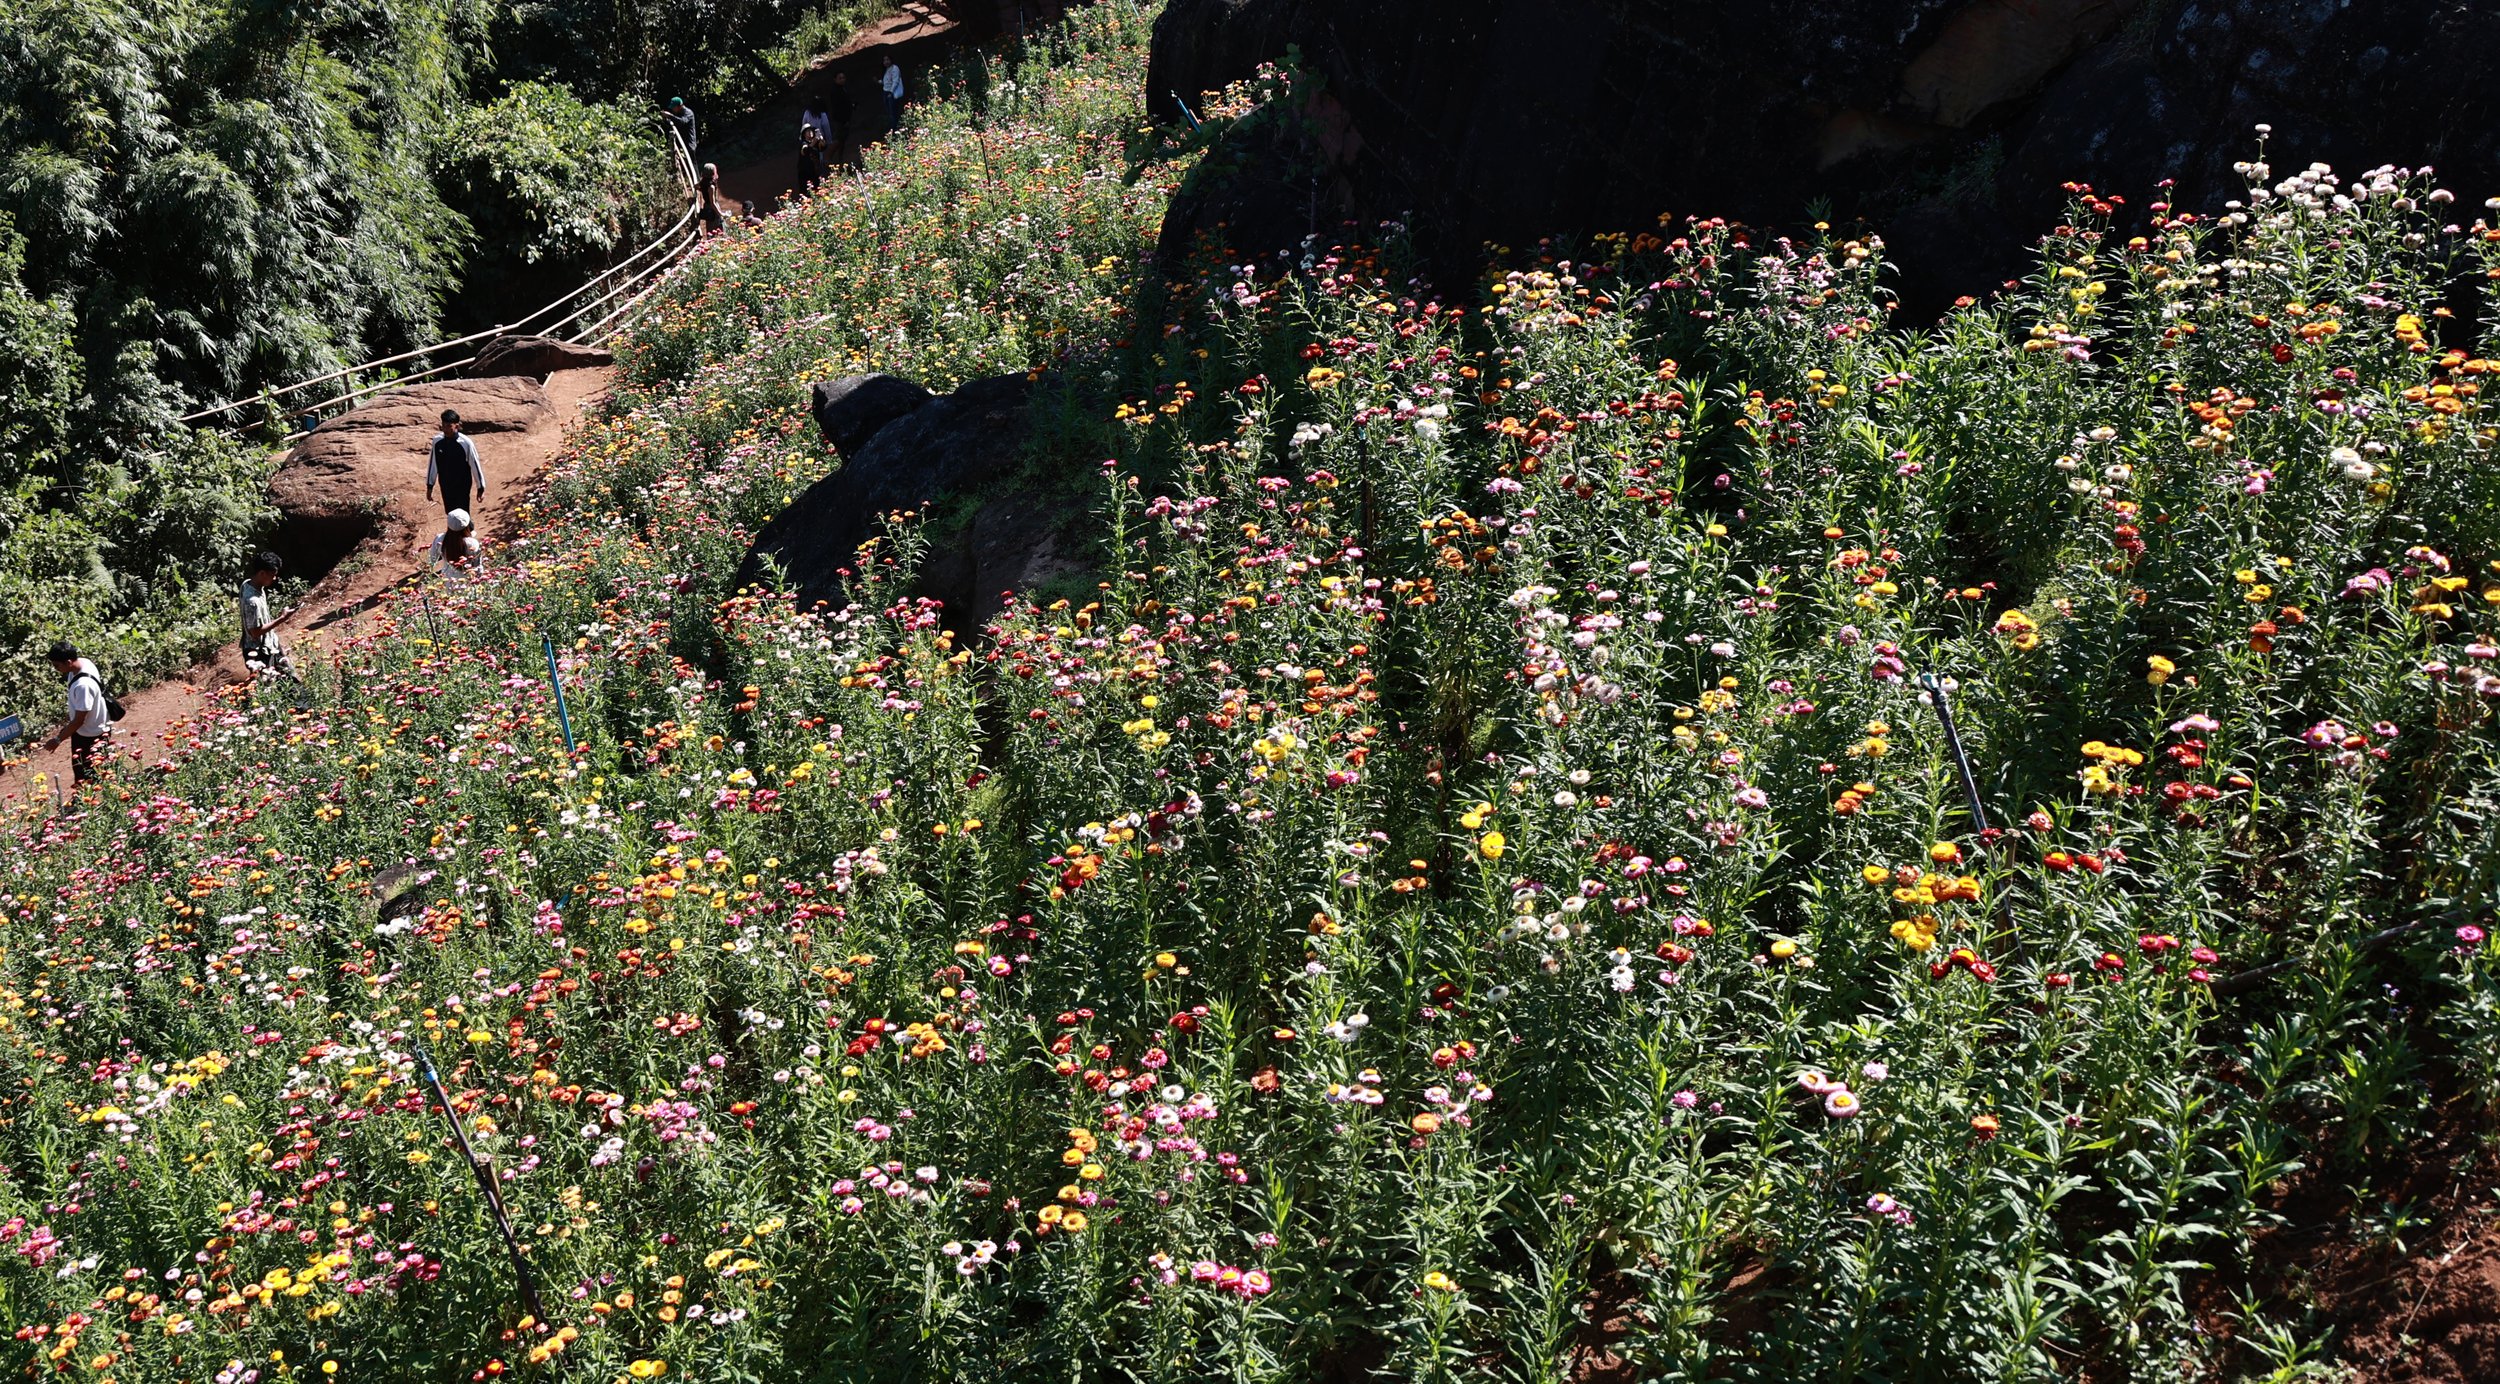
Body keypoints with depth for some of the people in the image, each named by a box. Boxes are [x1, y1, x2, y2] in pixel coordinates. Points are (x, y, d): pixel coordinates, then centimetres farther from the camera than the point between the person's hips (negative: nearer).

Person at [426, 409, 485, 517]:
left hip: (462, 487, -4)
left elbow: (475, 466, -11)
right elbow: (432, 463, 2)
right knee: (450, 514, 16)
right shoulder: (437, 440, -10)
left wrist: (481, 488, -4)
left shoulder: (466, 443, -21)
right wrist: (430, 486, 6)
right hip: (445, 487, 4)